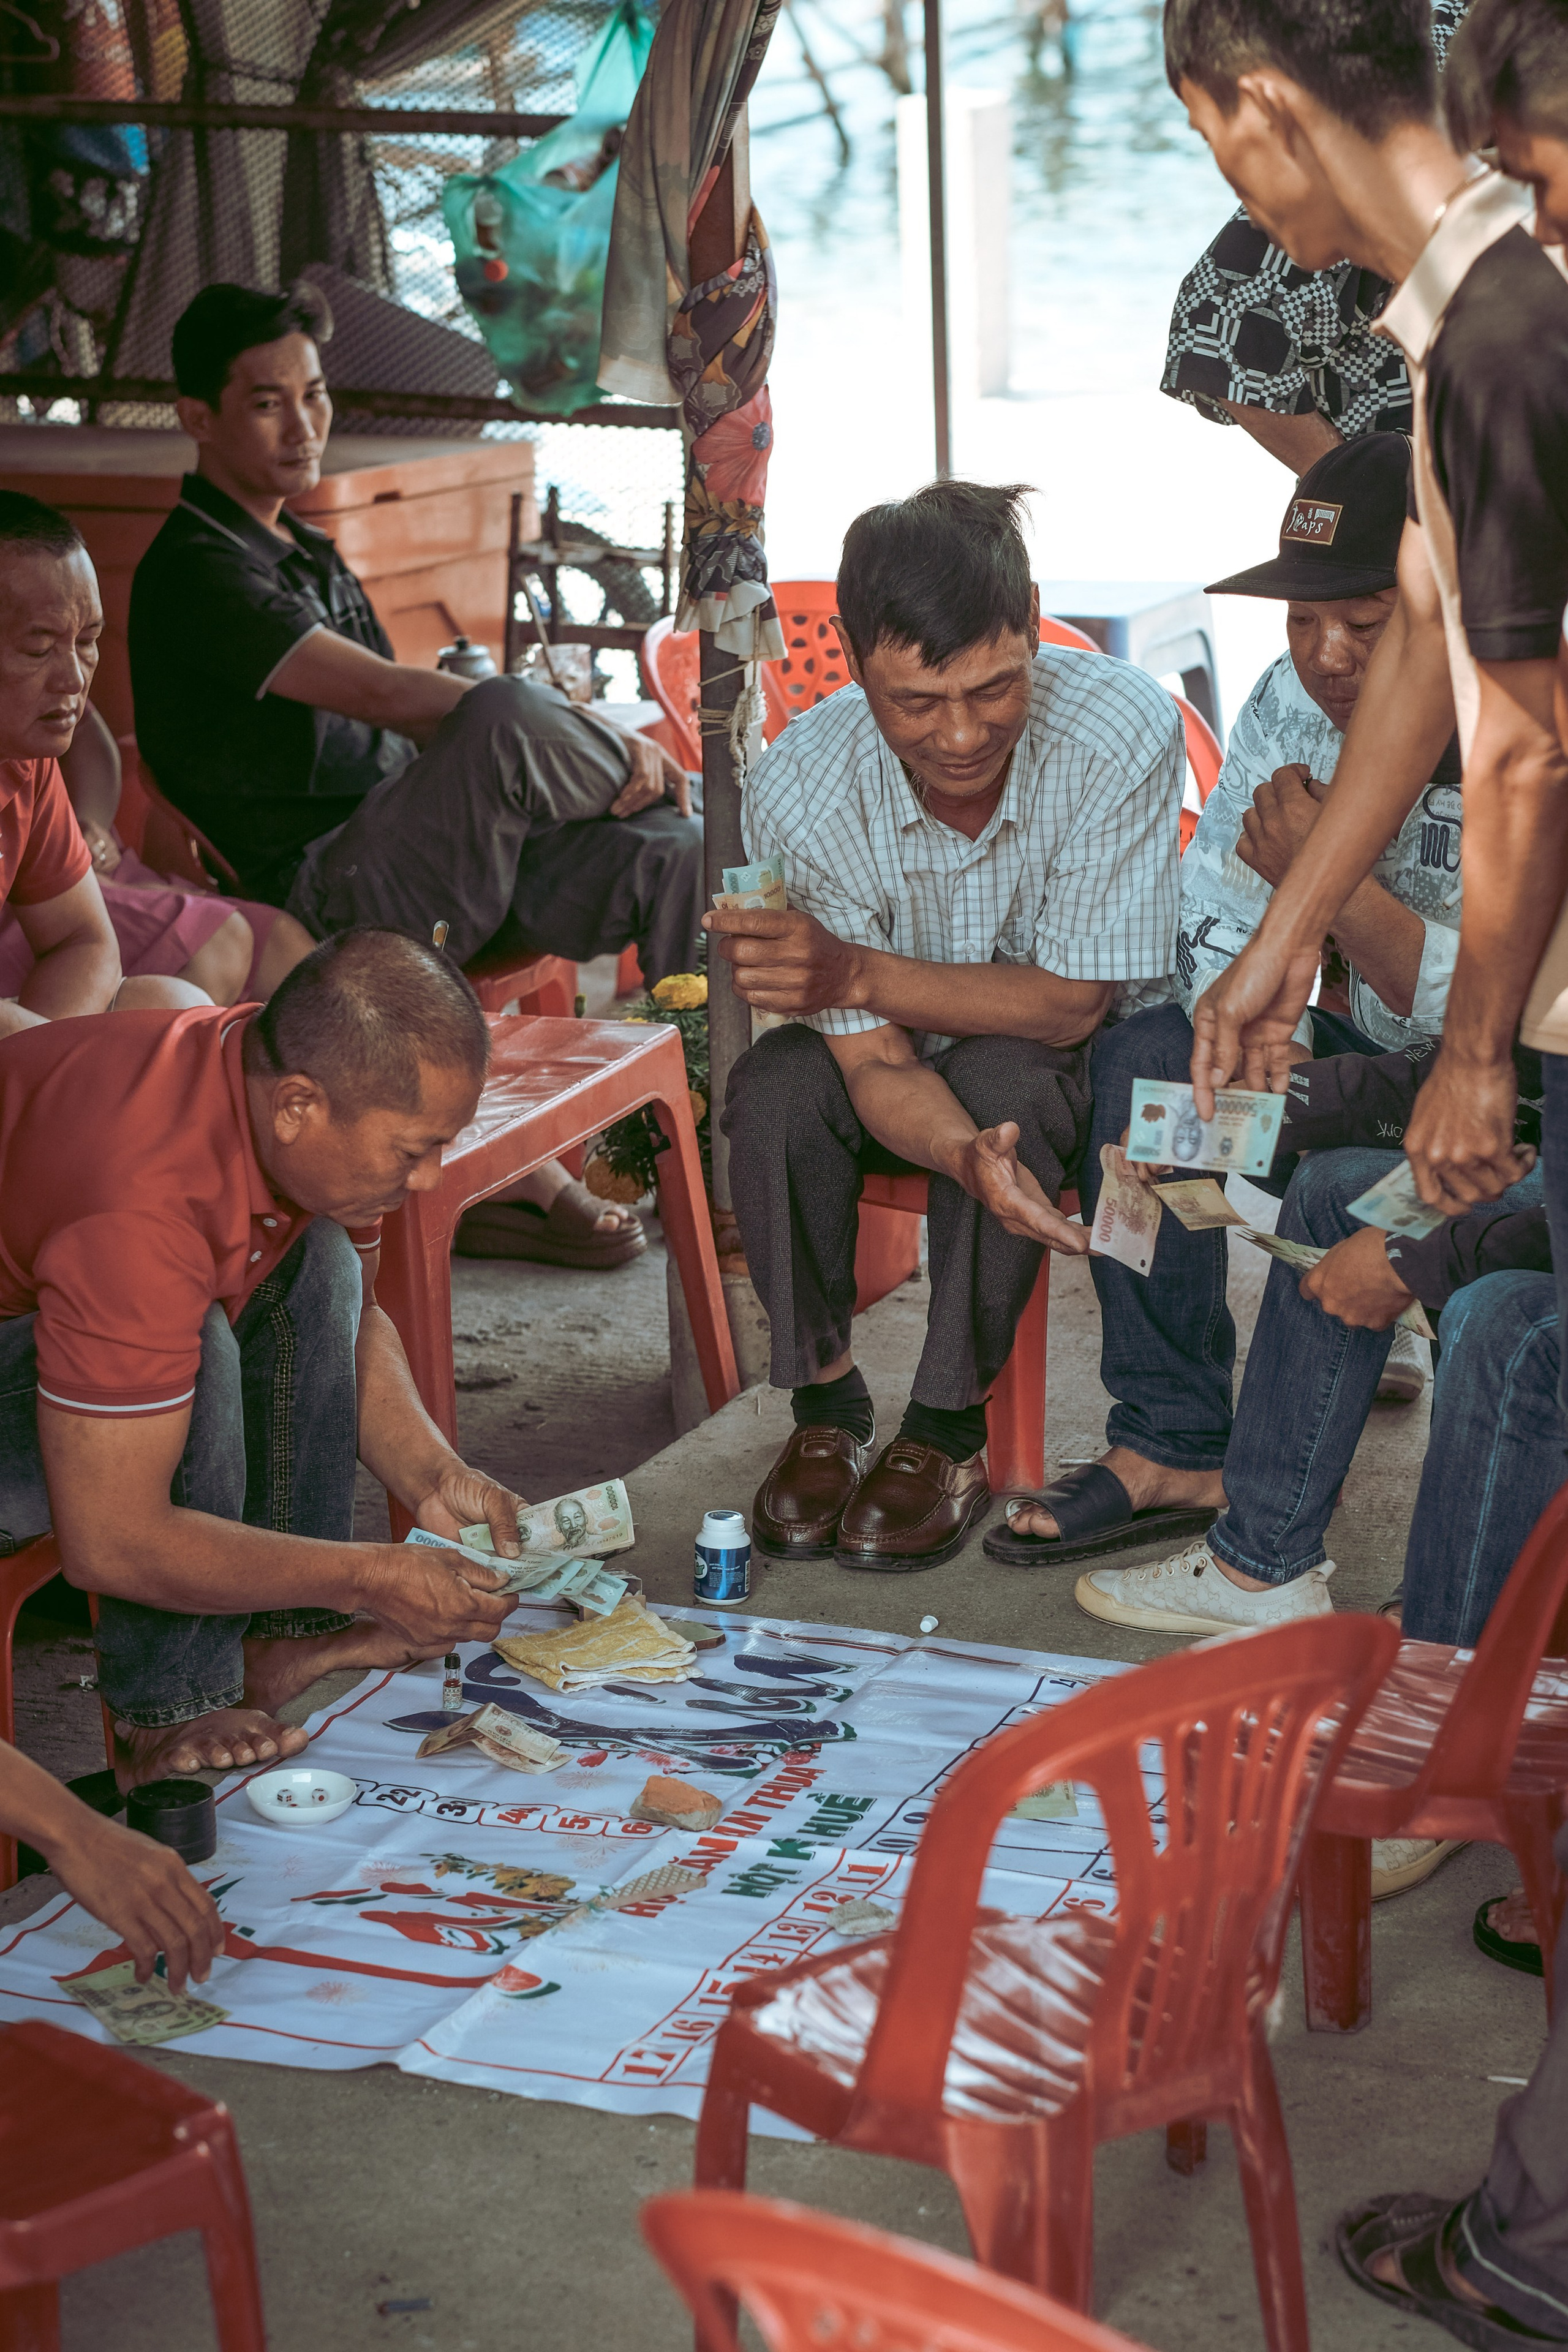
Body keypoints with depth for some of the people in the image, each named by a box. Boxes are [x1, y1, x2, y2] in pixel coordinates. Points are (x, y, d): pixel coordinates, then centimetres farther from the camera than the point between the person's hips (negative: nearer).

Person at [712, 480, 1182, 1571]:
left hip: (1068, 1059, -1)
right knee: (774, 1090, -28)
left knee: (1006, 1084, -33)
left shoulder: (1123, 731, -31)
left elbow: (1068, 1004, -23)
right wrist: (968, 1158, -48)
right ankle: (826, 1406, -8)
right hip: (915, 1057, 1)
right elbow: (877, 1063, -25)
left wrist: (859, 973, -36)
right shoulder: (799, 790, -26)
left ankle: (950, 1429, -16)